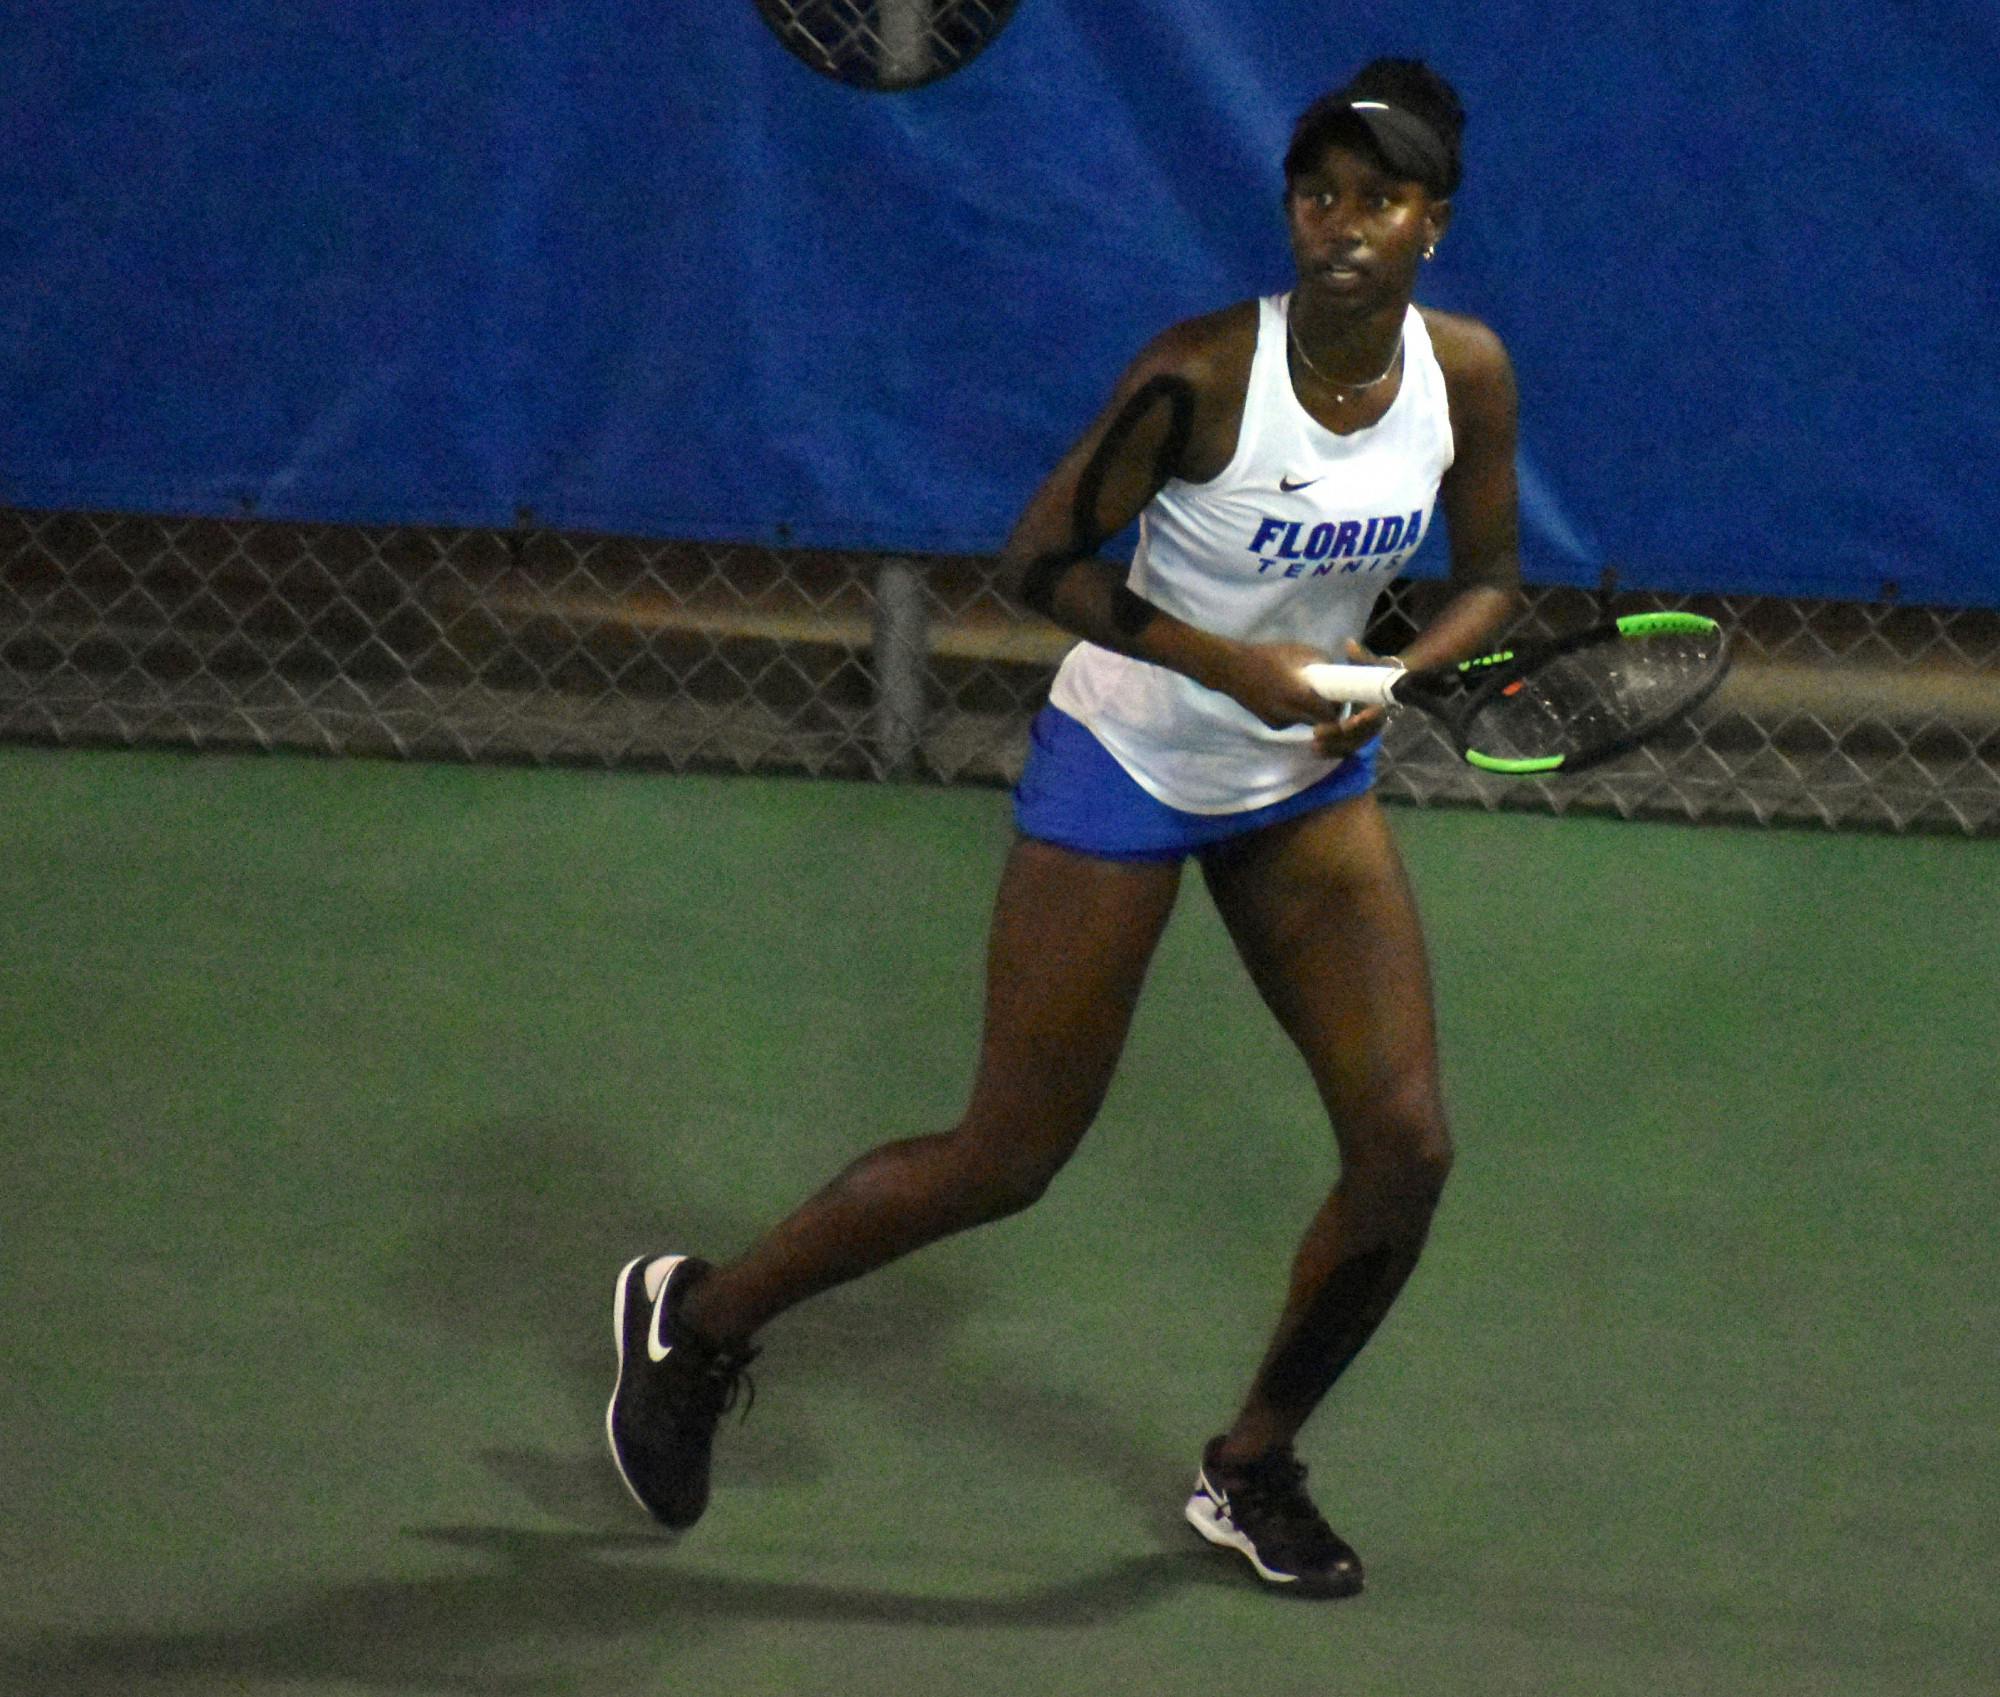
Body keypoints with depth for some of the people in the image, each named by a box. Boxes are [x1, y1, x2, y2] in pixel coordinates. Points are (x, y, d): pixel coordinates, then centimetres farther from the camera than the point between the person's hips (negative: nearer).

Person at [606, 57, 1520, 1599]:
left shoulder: (1466, 374, -10)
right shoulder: (1204, 374, -26)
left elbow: (1489, 578, 3)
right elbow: (1048, 554, -18)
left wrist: (1399, 676, -18)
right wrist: (1233, 668, -27)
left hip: (1306, 781, 5)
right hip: (1124, 767, -5)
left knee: (1406, 1148, -4)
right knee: (1010, 1161, 0)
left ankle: (1252, 1470, 19)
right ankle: (699, 1318, 23)